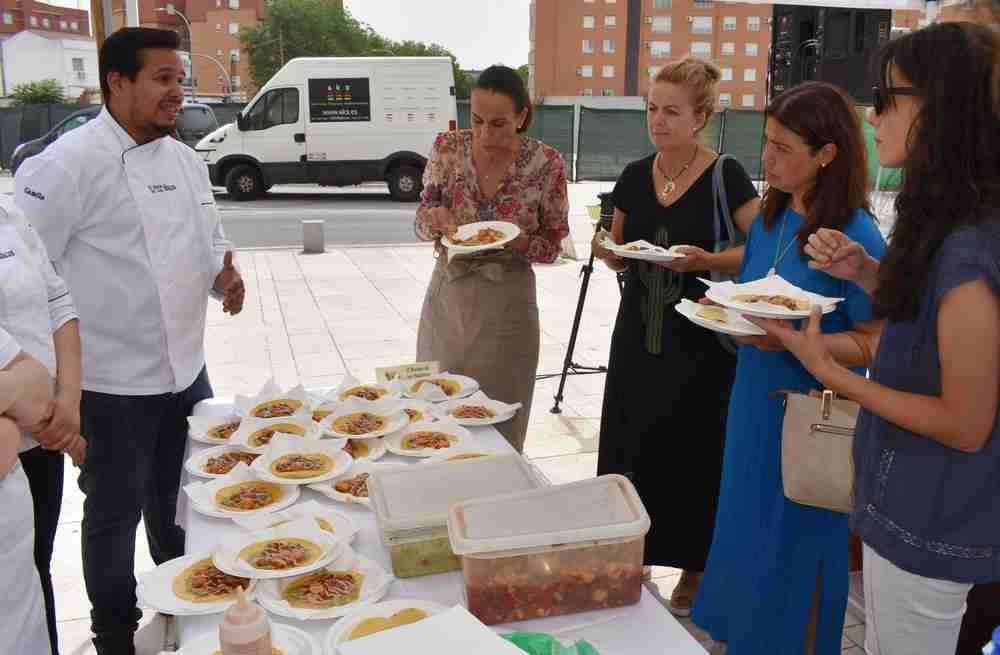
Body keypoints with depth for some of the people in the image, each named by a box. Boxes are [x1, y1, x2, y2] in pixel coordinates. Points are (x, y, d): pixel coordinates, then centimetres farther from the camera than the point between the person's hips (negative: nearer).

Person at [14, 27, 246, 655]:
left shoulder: (185, 160, 7)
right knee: (115, 514, 10)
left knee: (179, 503, 22)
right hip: (114, 382, -7)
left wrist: (222, 273, -3)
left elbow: (210, 238, 19)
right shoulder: (69, 162, -17)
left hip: (186, 369, 7)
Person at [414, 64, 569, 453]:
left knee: (500, 430, 8)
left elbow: (553, 246, -3)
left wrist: (516, 240, -23)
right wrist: (436, 218, -20)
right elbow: (421, 225, 3)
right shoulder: (448, 147, -4)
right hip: (446, 294, 3)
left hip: (507, 303, -2)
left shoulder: (546, 163, -11)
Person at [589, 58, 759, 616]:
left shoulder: (726, 177, -9)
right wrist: (606, 251, -8)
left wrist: (707, 260, -25)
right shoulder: (635, 176, 6)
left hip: (701, 342, -4)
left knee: (695, 454, 4)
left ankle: (693, 568, 24)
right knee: (630, 446, 8)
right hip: (638, 334, 5)